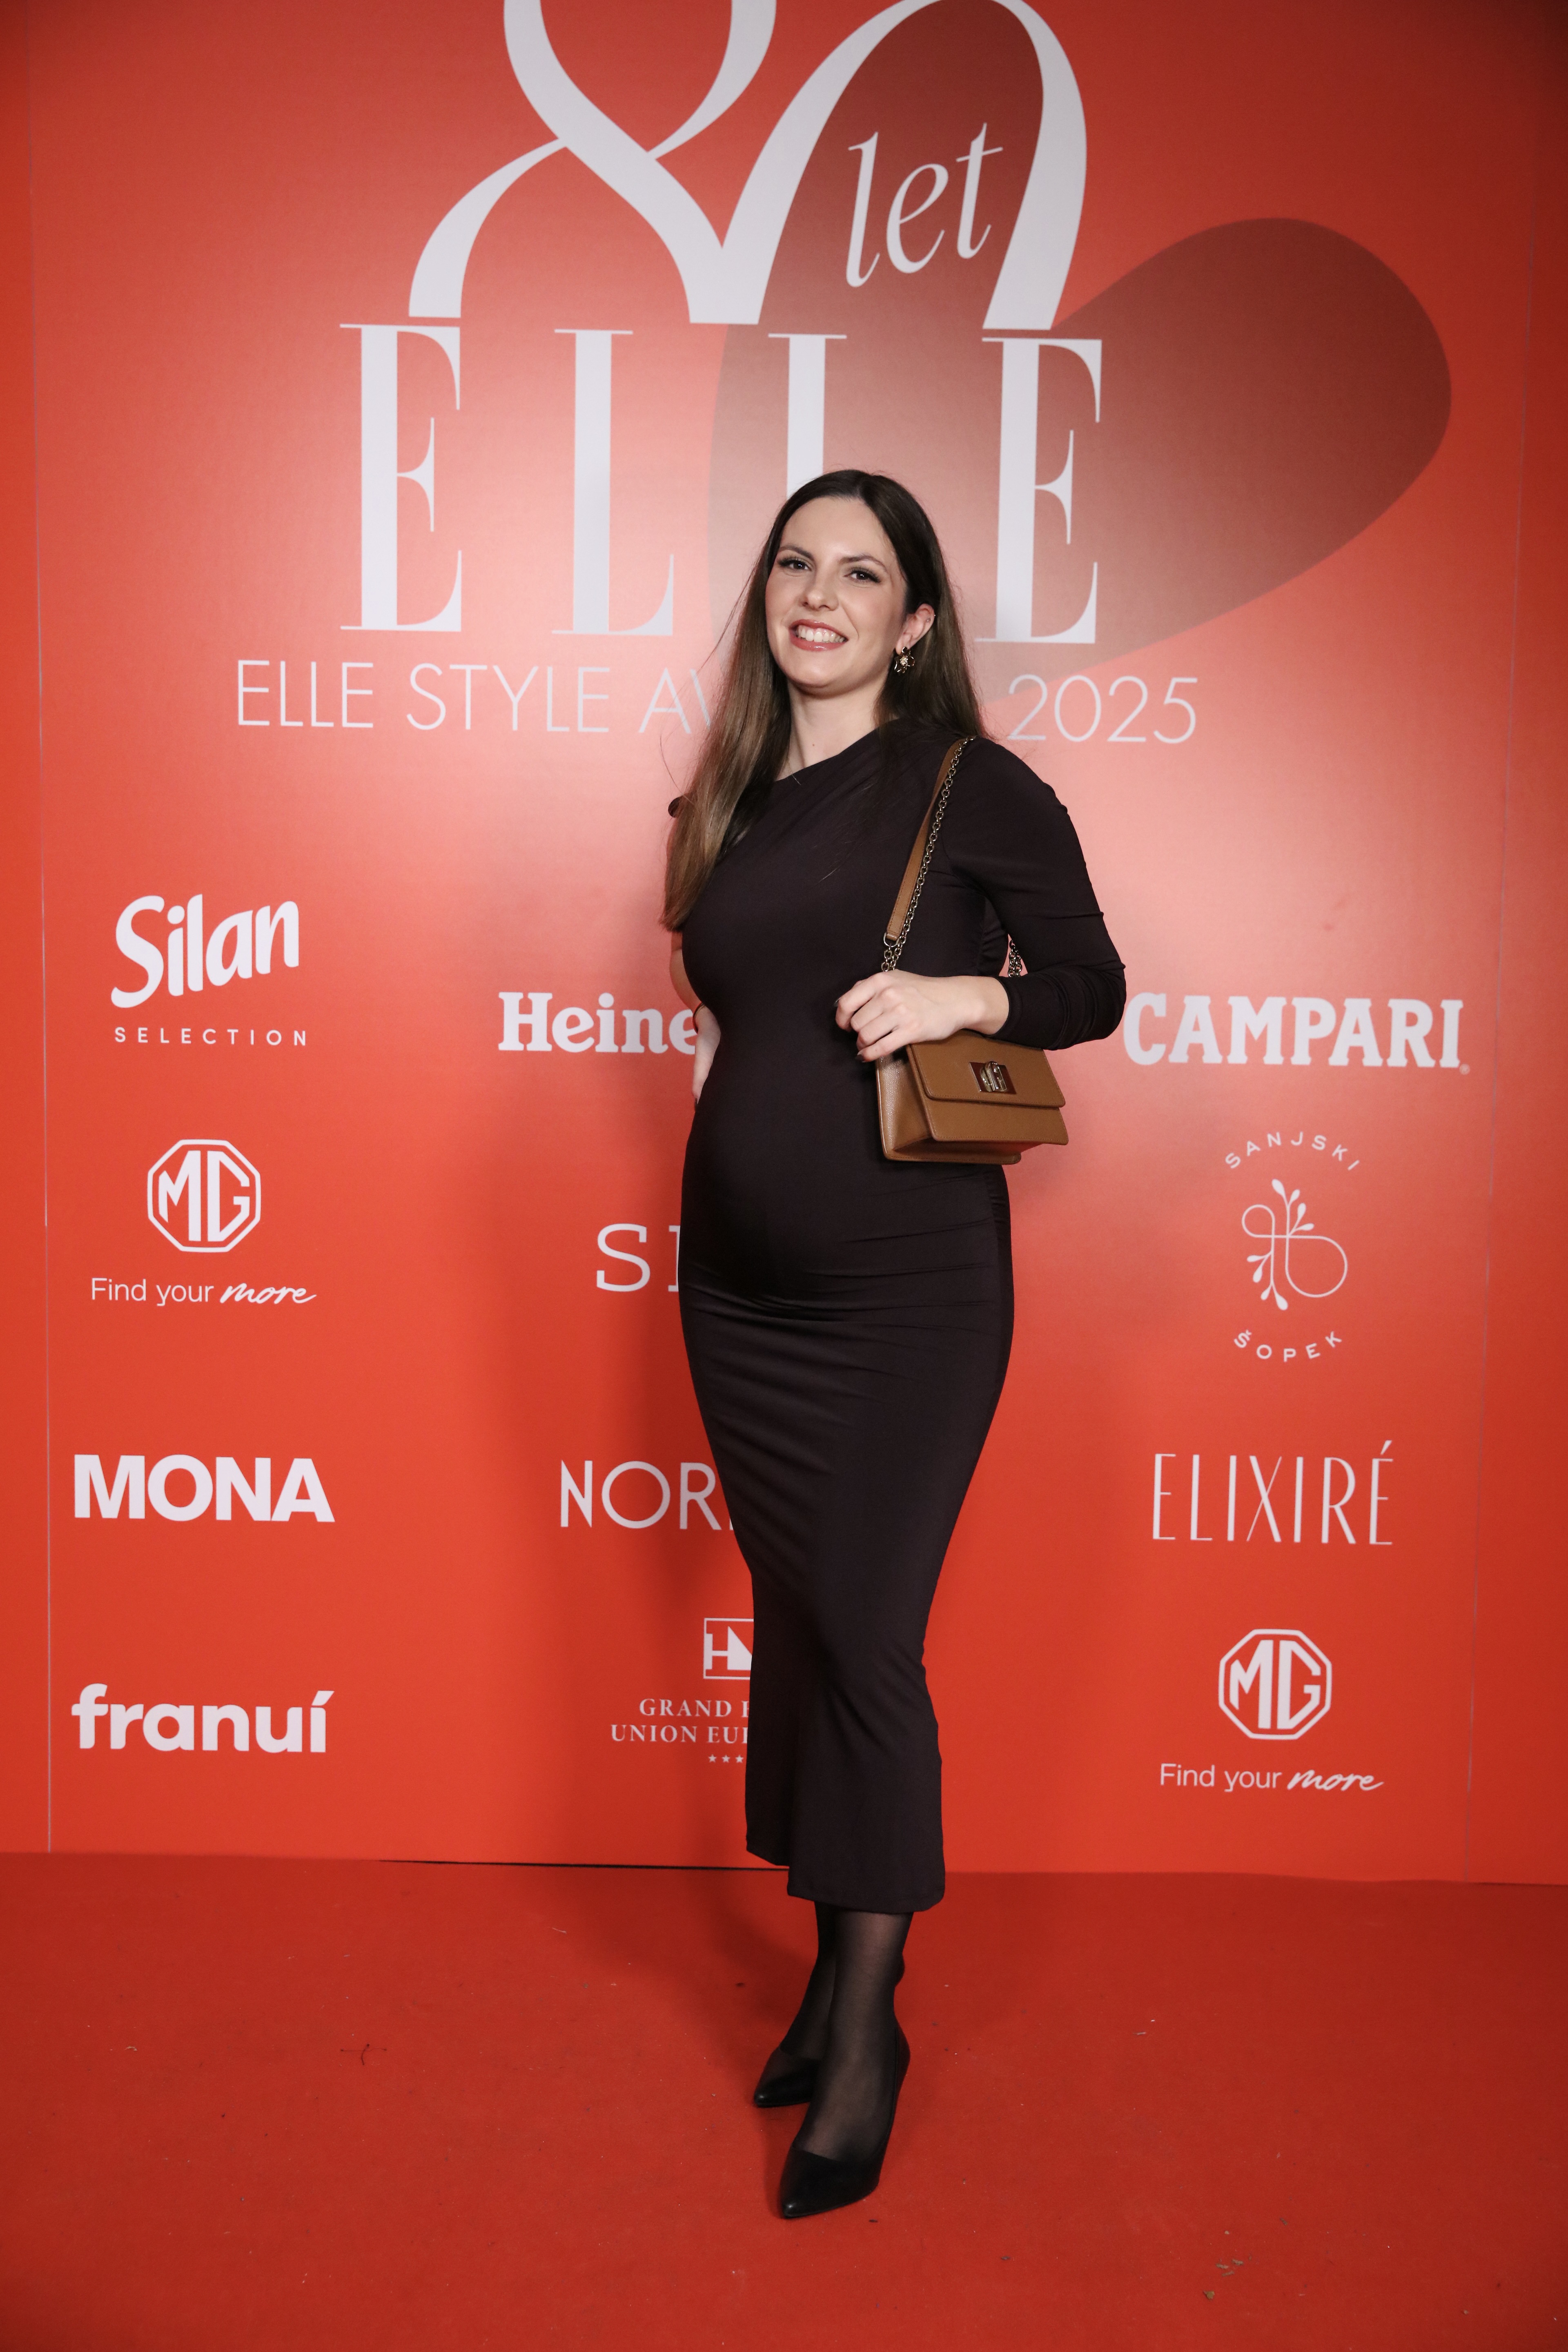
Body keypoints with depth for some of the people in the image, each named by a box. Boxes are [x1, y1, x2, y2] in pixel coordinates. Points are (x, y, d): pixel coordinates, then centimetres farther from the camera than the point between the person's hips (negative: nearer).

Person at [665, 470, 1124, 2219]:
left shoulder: (974, 790, -3)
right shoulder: (724, 807, 11)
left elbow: (1091, 986, 1)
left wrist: (965, 994, -15)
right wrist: (729, 1053, 6)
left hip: (910, 1280, -5)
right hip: (740, 1276, 5)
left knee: (864, 1632, -4)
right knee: (788, 1615, 12)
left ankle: (868, 2027, 14)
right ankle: (835, 1966, 29)